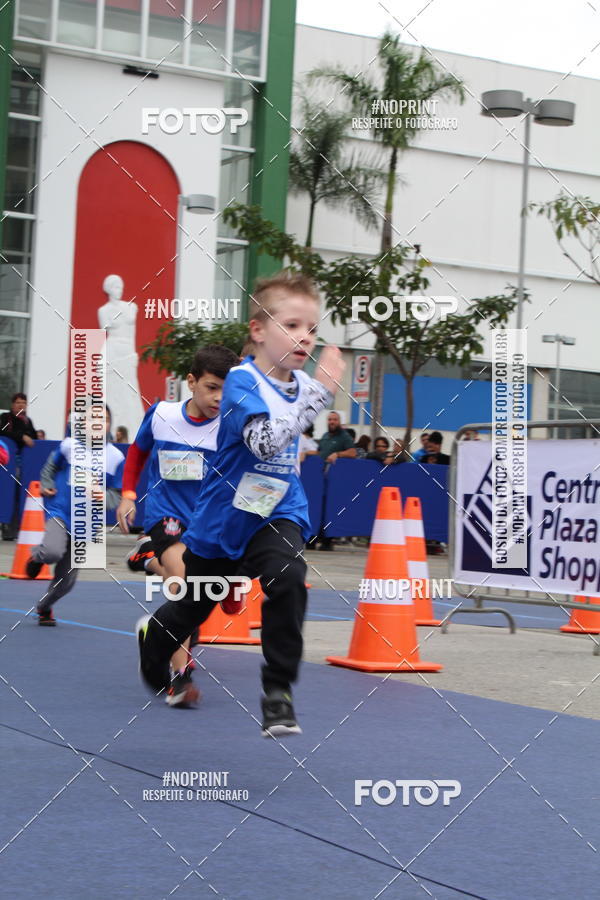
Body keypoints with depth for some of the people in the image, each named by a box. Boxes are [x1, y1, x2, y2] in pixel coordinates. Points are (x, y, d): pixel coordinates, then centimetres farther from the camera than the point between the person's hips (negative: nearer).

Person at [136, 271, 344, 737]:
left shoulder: (301, 382, -1)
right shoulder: (241, 383, -21)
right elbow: (266, 440, -41)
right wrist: (319, 392, -44)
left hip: (277, 512, 3)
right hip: (225, 515, -3)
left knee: (287, 577, -27)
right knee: (194, 606, 16)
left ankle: (278, 691, -17)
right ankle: (153, 634, 52)